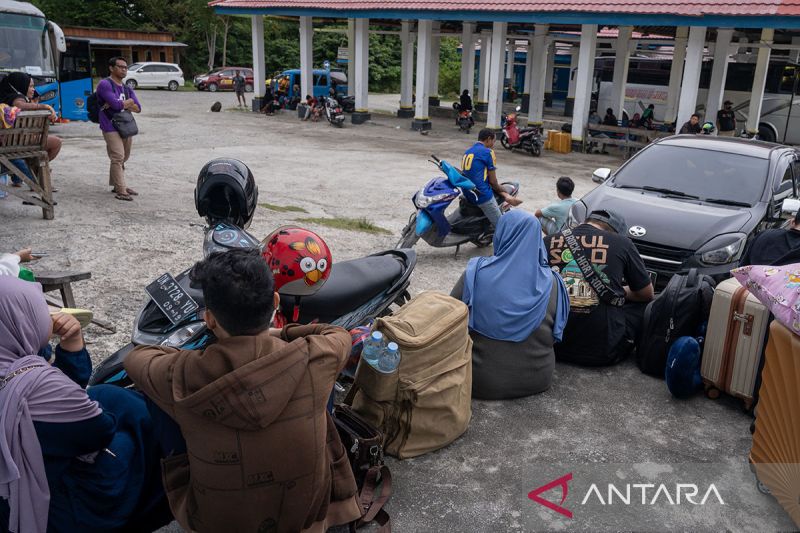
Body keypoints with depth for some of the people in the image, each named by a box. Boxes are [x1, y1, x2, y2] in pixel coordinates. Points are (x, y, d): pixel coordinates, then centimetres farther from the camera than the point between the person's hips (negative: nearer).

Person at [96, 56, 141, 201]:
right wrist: (129, 102, -1)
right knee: (118, 158, -13)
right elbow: (116, 104, -19)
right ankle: (121, 191, -14)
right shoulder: (105, 84, -6)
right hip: (111, 128, -7)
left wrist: (121, 104, -10)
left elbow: (137, 108, 5)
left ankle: (117, 185, 26)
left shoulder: (127, 89, 17)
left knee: (123, 158, 13)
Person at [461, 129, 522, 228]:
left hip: (468, 194, 9)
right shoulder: (488, 152, -7)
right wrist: (504, 191, 17)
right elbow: (493, 181, -5)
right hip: (483, 195, -9)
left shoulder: (467, 152, 16)